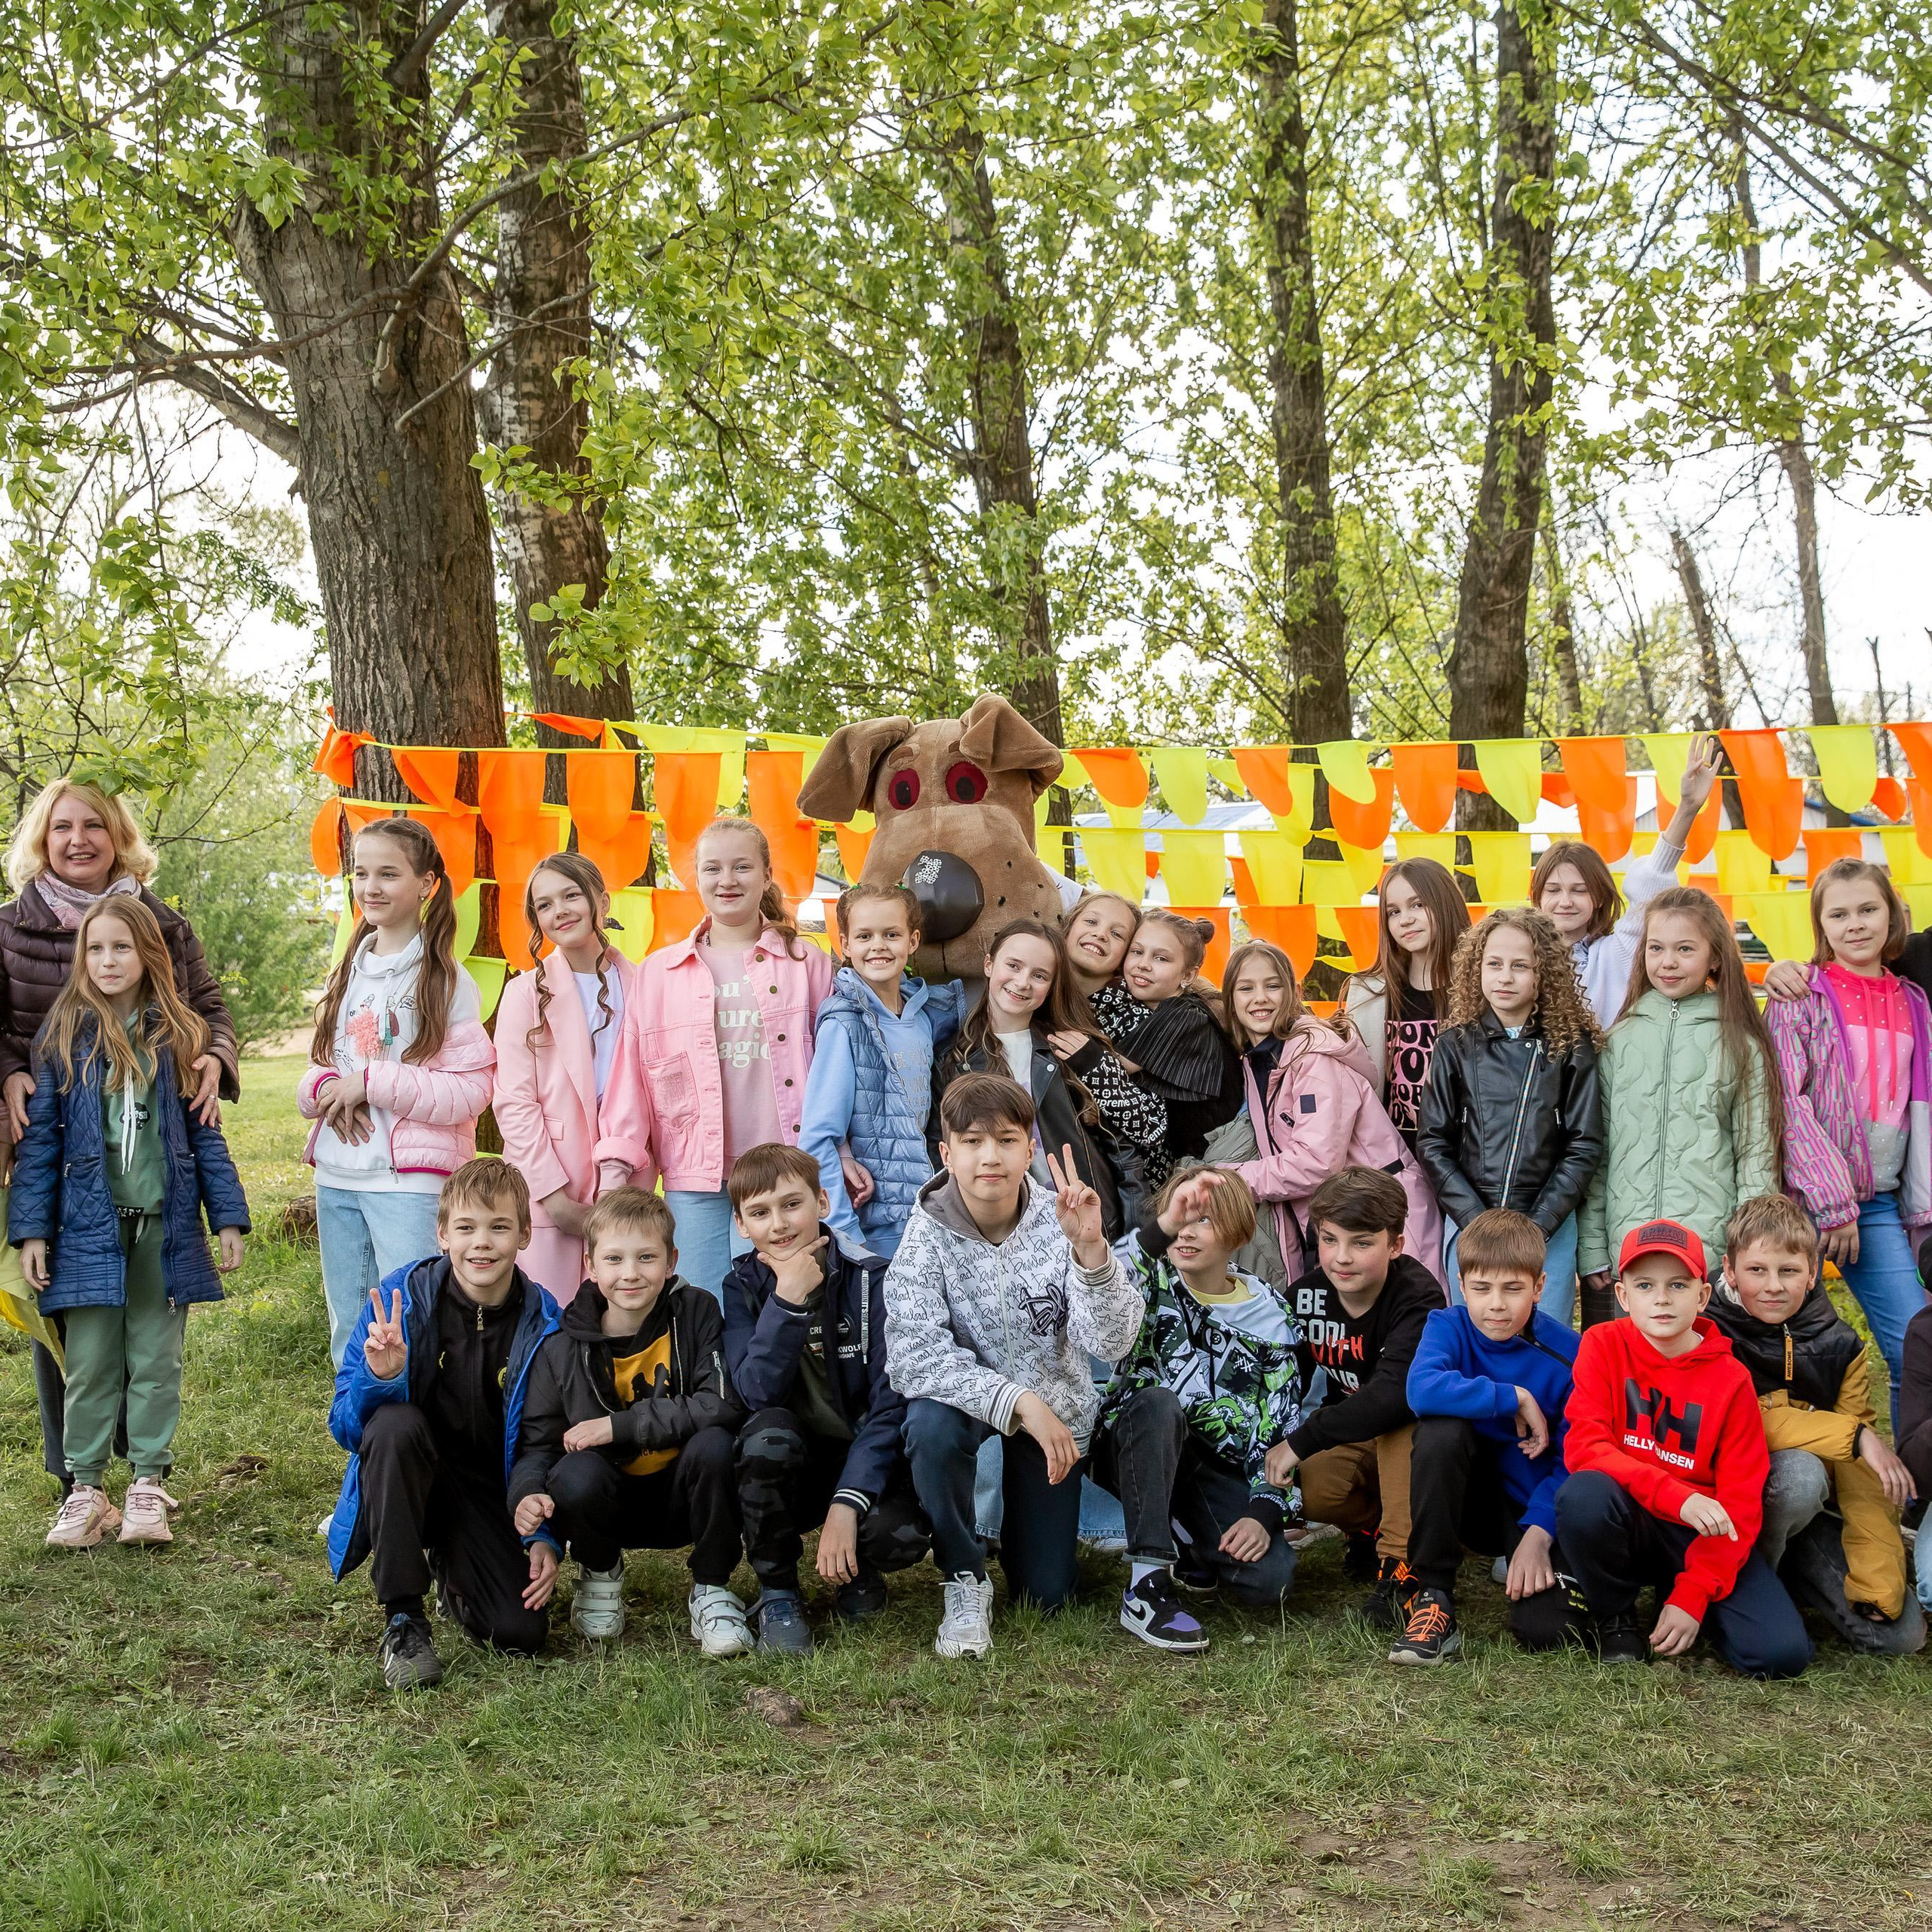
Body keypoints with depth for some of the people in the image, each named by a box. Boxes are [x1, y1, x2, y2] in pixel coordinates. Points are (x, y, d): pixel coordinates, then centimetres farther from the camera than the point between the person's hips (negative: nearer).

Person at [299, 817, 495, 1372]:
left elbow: (470, 1091, -14)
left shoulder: (444, 980, -7)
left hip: (410, 1181, -7)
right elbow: (318, 1071, 18)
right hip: (337, 1179, 7)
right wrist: (324, 1089, -6)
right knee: (348, 1339, 14)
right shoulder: (348, 974, 14)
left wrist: (370, 1082, -17)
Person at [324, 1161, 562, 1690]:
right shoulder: (400, 1298, -15)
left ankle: (451, 1573, 18)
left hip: (491, 1495, 1)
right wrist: (378, 1378, -34)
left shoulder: (542, 1323, -10)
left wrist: (546, 1538, -9)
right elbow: (346, 1428, -13)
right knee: (396, 1423, -35)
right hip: (409, 1475, -1)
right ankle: (403, 1618, -20)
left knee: (523, 1632, -20)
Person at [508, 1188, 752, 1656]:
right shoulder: (564, 1349, -8)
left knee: (713, 1444, -31)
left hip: (684, 1499, -1)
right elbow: (536, 1441, -6)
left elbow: (724, 1405, -23)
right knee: (576, 1473, -31)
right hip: (612, 1508, 1)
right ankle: (600, 1574, 5)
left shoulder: (697, 1313, -11)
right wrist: (526, 1494, -30)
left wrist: (619, 1426, -25)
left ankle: (711, 1589, -7)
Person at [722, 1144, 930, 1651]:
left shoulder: (869, 1279, -10)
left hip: (863, 1459, -1)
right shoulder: (743, 1286, -3)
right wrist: (788, 1301, -29)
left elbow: (890, 1404, -15)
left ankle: (856, 1568, 7)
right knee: (769, 1433, -33)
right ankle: (776, 1591, -11)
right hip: (789, 1468, 1)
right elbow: (757, 1392, -18)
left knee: (902, 1534, -32)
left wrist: (846, 1504, -26)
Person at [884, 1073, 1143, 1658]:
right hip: (965, 1397, -1)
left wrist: (1090, 1249, -46)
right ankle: (965, 1579, -12)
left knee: (1045, 1598, 4)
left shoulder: (1057, 1224, -19)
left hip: (1052, 1406, 1)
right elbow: (913, 1357, -30)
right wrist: (1016, 1401, -39)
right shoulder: (928, 1236, -21)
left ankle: (1023, 1524, 40)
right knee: (931, 1425, -37)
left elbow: (1110, 1343, -29)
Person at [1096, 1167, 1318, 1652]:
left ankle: (1205, 1552, 15)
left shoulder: (1272, 1318, 2)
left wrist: (1264, 1512, -15)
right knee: (1159, 1401, -37)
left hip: (1219, 1467, 2)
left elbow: (1280, 1429, 0)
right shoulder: (1152, 1282, -5)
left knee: (1270, 1580, -23)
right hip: (1139, 1448, -2)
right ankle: (1147, 1584, -33)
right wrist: (1161, 1227, -47)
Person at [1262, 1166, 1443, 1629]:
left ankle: (1402, 1561, -30)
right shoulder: (1306, 1294, -11)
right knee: (1309, 1490, -29)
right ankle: (1375, 1522, 3)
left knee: (1400, 1410, -38)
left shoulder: (1418, 1296, -28)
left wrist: (1300, 1442, -39)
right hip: (1351, 1440, 4)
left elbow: (1394, 1392, -43)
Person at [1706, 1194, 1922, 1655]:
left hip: (1812, 1513, 4)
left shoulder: (1838, 1346, 0)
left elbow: (1863, 1474, -4)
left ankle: (1790, 1568, 12)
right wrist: (1856, 1436, -25)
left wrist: (1879, 1589, -12)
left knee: (1902, 1633, -12)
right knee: (1800, 1471, -36)